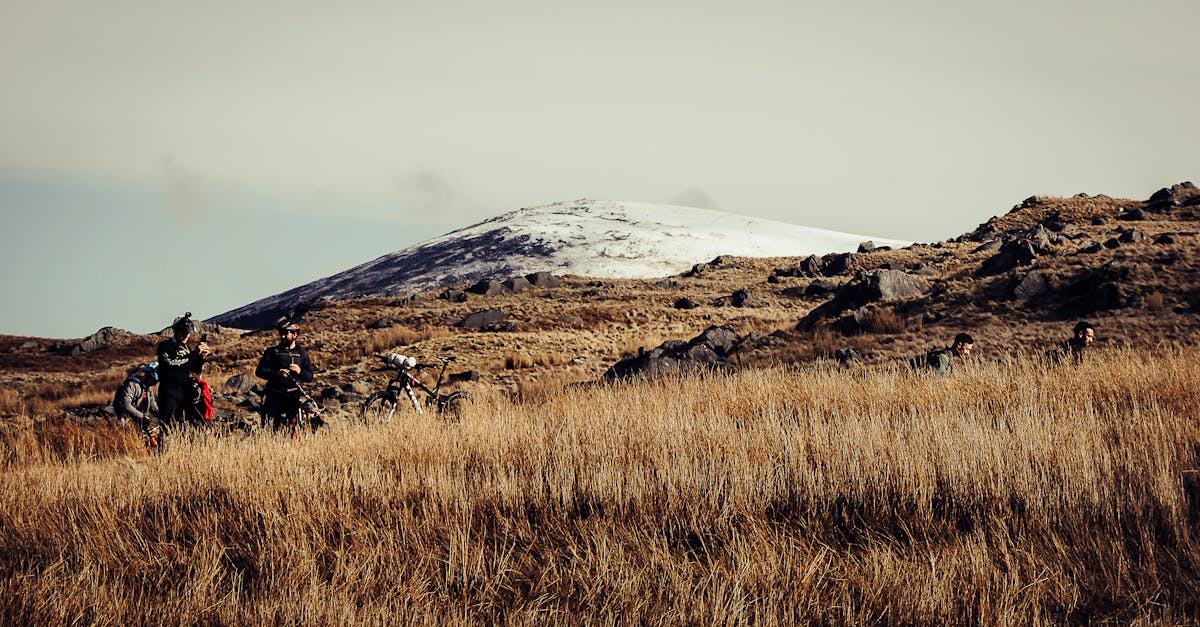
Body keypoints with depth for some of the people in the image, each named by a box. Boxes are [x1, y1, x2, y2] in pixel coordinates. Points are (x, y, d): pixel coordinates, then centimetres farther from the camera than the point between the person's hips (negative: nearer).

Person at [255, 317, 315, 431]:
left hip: (292, 396, 1)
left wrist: (300, 371, -11)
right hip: (274, 395, -1)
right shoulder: (272, 352, 9)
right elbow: (259, 371, 3)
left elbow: (310, 377, 11)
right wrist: (276, 373, -13)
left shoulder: (302, 354, 13)